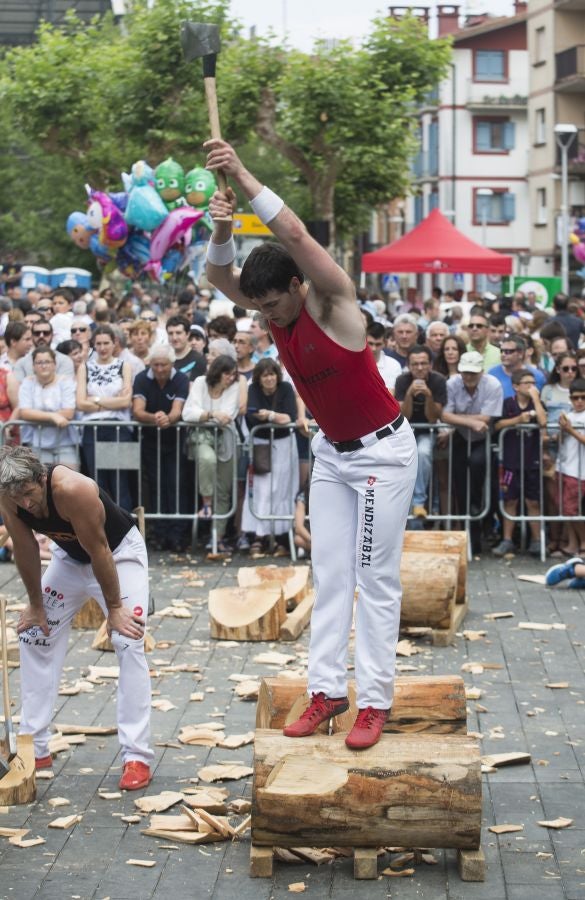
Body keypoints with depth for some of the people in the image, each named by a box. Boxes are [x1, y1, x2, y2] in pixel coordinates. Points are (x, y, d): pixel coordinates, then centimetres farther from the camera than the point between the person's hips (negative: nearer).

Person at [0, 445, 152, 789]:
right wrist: (36, 604, 0)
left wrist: (115, 608, -21)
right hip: (69, 555, 7)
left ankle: (137, 756, -15)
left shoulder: (73, 490, -38)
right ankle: (34, 748, 14)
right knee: (34, 637, 6)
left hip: (120, 552, -6)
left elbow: (99, 552, -29)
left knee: (129, 643, -17)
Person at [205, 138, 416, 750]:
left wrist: (243, 177, -37)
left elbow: (295, 235, -35)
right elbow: (219, 277, -10)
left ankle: (375, 700, 0)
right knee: (329, 577, 6)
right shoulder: (275, 310, -2)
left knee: (375, 579, -4)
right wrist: (222, 229, -30)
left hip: (382, 450, -7)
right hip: (331, 452, 7)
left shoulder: (332, 302, -22)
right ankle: (326, 689, 9)